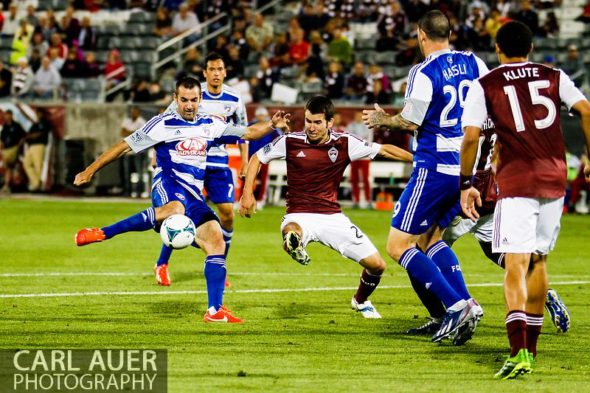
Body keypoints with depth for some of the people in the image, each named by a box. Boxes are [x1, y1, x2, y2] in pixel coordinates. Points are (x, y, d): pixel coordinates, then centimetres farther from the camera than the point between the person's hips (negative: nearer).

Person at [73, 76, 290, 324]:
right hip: (168, 184, -6)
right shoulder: (163, 124, 2)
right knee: (175, 208, -42)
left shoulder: (210, 125, 18)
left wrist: (272, 125, 2)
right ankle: (101, 234, -41)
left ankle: (215, 310, -8)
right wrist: (91, 170, 2)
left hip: (194, 194, 7)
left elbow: (248, 132, 22)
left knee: (216, 240, -10)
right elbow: (125, 146, 3)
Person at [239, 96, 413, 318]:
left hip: (333, 217, 3)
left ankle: (360, 301, 27)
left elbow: (383, 150, 2)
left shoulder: (344, 144, -3)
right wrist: (247, 193, 0)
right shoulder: (290, 142, -4)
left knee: (377, 266, 1)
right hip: (299, 216, -3)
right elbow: (257, 158, 9)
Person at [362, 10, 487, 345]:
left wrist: (384, 120, 7)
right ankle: (466, 305, 7)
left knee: (398, 246, -2)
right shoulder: (473, 63, 6)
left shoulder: (424, 73, -13)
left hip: (435, 166, -8)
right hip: (469, 166, 8)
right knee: (431, 239, 22)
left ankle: (457, 306, -13)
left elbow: (411, 121, -13)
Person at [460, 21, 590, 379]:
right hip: (554, 178, 4)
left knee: (516, 265, -11)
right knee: (538, 259, 19)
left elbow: (471, 137, -5)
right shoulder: (554, 77, 11)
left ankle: (519, 353, -28)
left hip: (516, 182, -4)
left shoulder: (484, 86, 3)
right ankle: (530, 347, 27)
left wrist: (466, 183, 4)